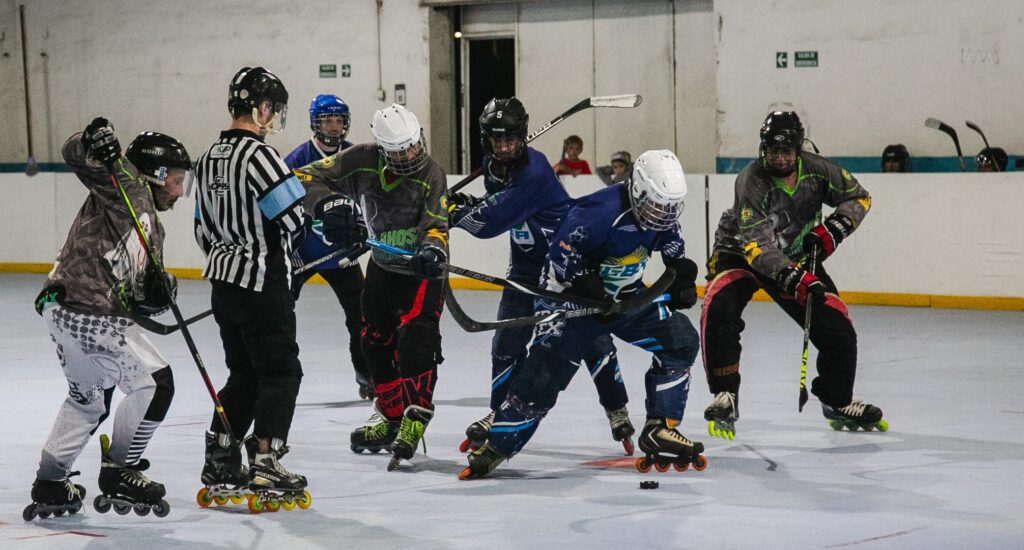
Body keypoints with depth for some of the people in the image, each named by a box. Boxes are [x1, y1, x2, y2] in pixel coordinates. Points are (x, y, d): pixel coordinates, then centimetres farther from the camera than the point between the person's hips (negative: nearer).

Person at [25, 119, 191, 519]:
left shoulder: (152, 229, 23)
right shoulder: (128, 187, -2)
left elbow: (139, 301, 16)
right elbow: (75, 156, -15)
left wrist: (158, 292, -5)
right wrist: (94, 141, -35)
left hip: (65, 309, 11)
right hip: (83, 310, -11)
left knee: (89, 396, 25)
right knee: (154, 381, -5)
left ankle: (50, 484, 33)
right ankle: (119, 472, 4)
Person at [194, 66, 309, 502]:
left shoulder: (210, 157, 11)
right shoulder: (258, 154, -18)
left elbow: (203, 229, 17)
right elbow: (295, 217, -21)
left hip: (225, 281, 9)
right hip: (263, 283, -9)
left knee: (243, 372, 17)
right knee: (281, 372, 0)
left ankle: (219, 463, 19)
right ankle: (264, 465, -4)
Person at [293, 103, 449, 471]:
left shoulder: (431, 174, -19)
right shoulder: (361, 161, -15)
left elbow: (435, 224, -27)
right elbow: (308, 178, -14)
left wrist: (433, 248, -49)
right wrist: (328, 203, -34)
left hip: (422, 273, -5)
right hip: (382, 265, 5)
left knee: (415, 339, -21)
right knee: (376, 341, 10)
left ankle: (415, 417, -19)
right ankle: (390, 416, 26)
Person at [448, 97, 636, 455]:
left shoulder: (533, 171, -29)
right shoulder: (493, 163, -1)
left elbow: (491, 223, -31)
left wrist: (457, 214, -15)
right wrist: (467, 203, -4)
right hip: (527, 261, 8)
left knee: (591, 337, -8)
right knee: (507, 342, 5)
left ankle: (618, 414, 5)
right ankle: (499, 414, 19)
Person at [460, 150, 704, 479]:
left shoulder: (661, 217, -6)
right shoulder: (601, 211, -31)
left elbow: (674, 252, 13)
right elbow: (562, 255, -27)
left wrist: (682, 280, -2)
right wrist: (589, 287, -30)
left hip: (627, 296, 7)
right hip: (573, 296, -7)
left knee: (680, 341, -4)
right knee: (543, 374, -13)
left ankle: (659, 430, 4)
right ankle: (496, 446, 0)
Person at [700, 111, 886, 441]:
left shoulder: (816, 170, -15)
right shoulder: (752, 181, -28)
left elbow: (858, 196, 2)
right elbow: (756, 244, -35)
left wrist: (834, 228, -17)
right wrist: (789, 277, -47)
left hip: (797, 257, 4)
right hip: (740, 254, -4)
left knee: (838, 329, -2)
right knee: (718, 311, -32)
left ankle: (838, 404, 23)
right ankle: (725, 398, -22)